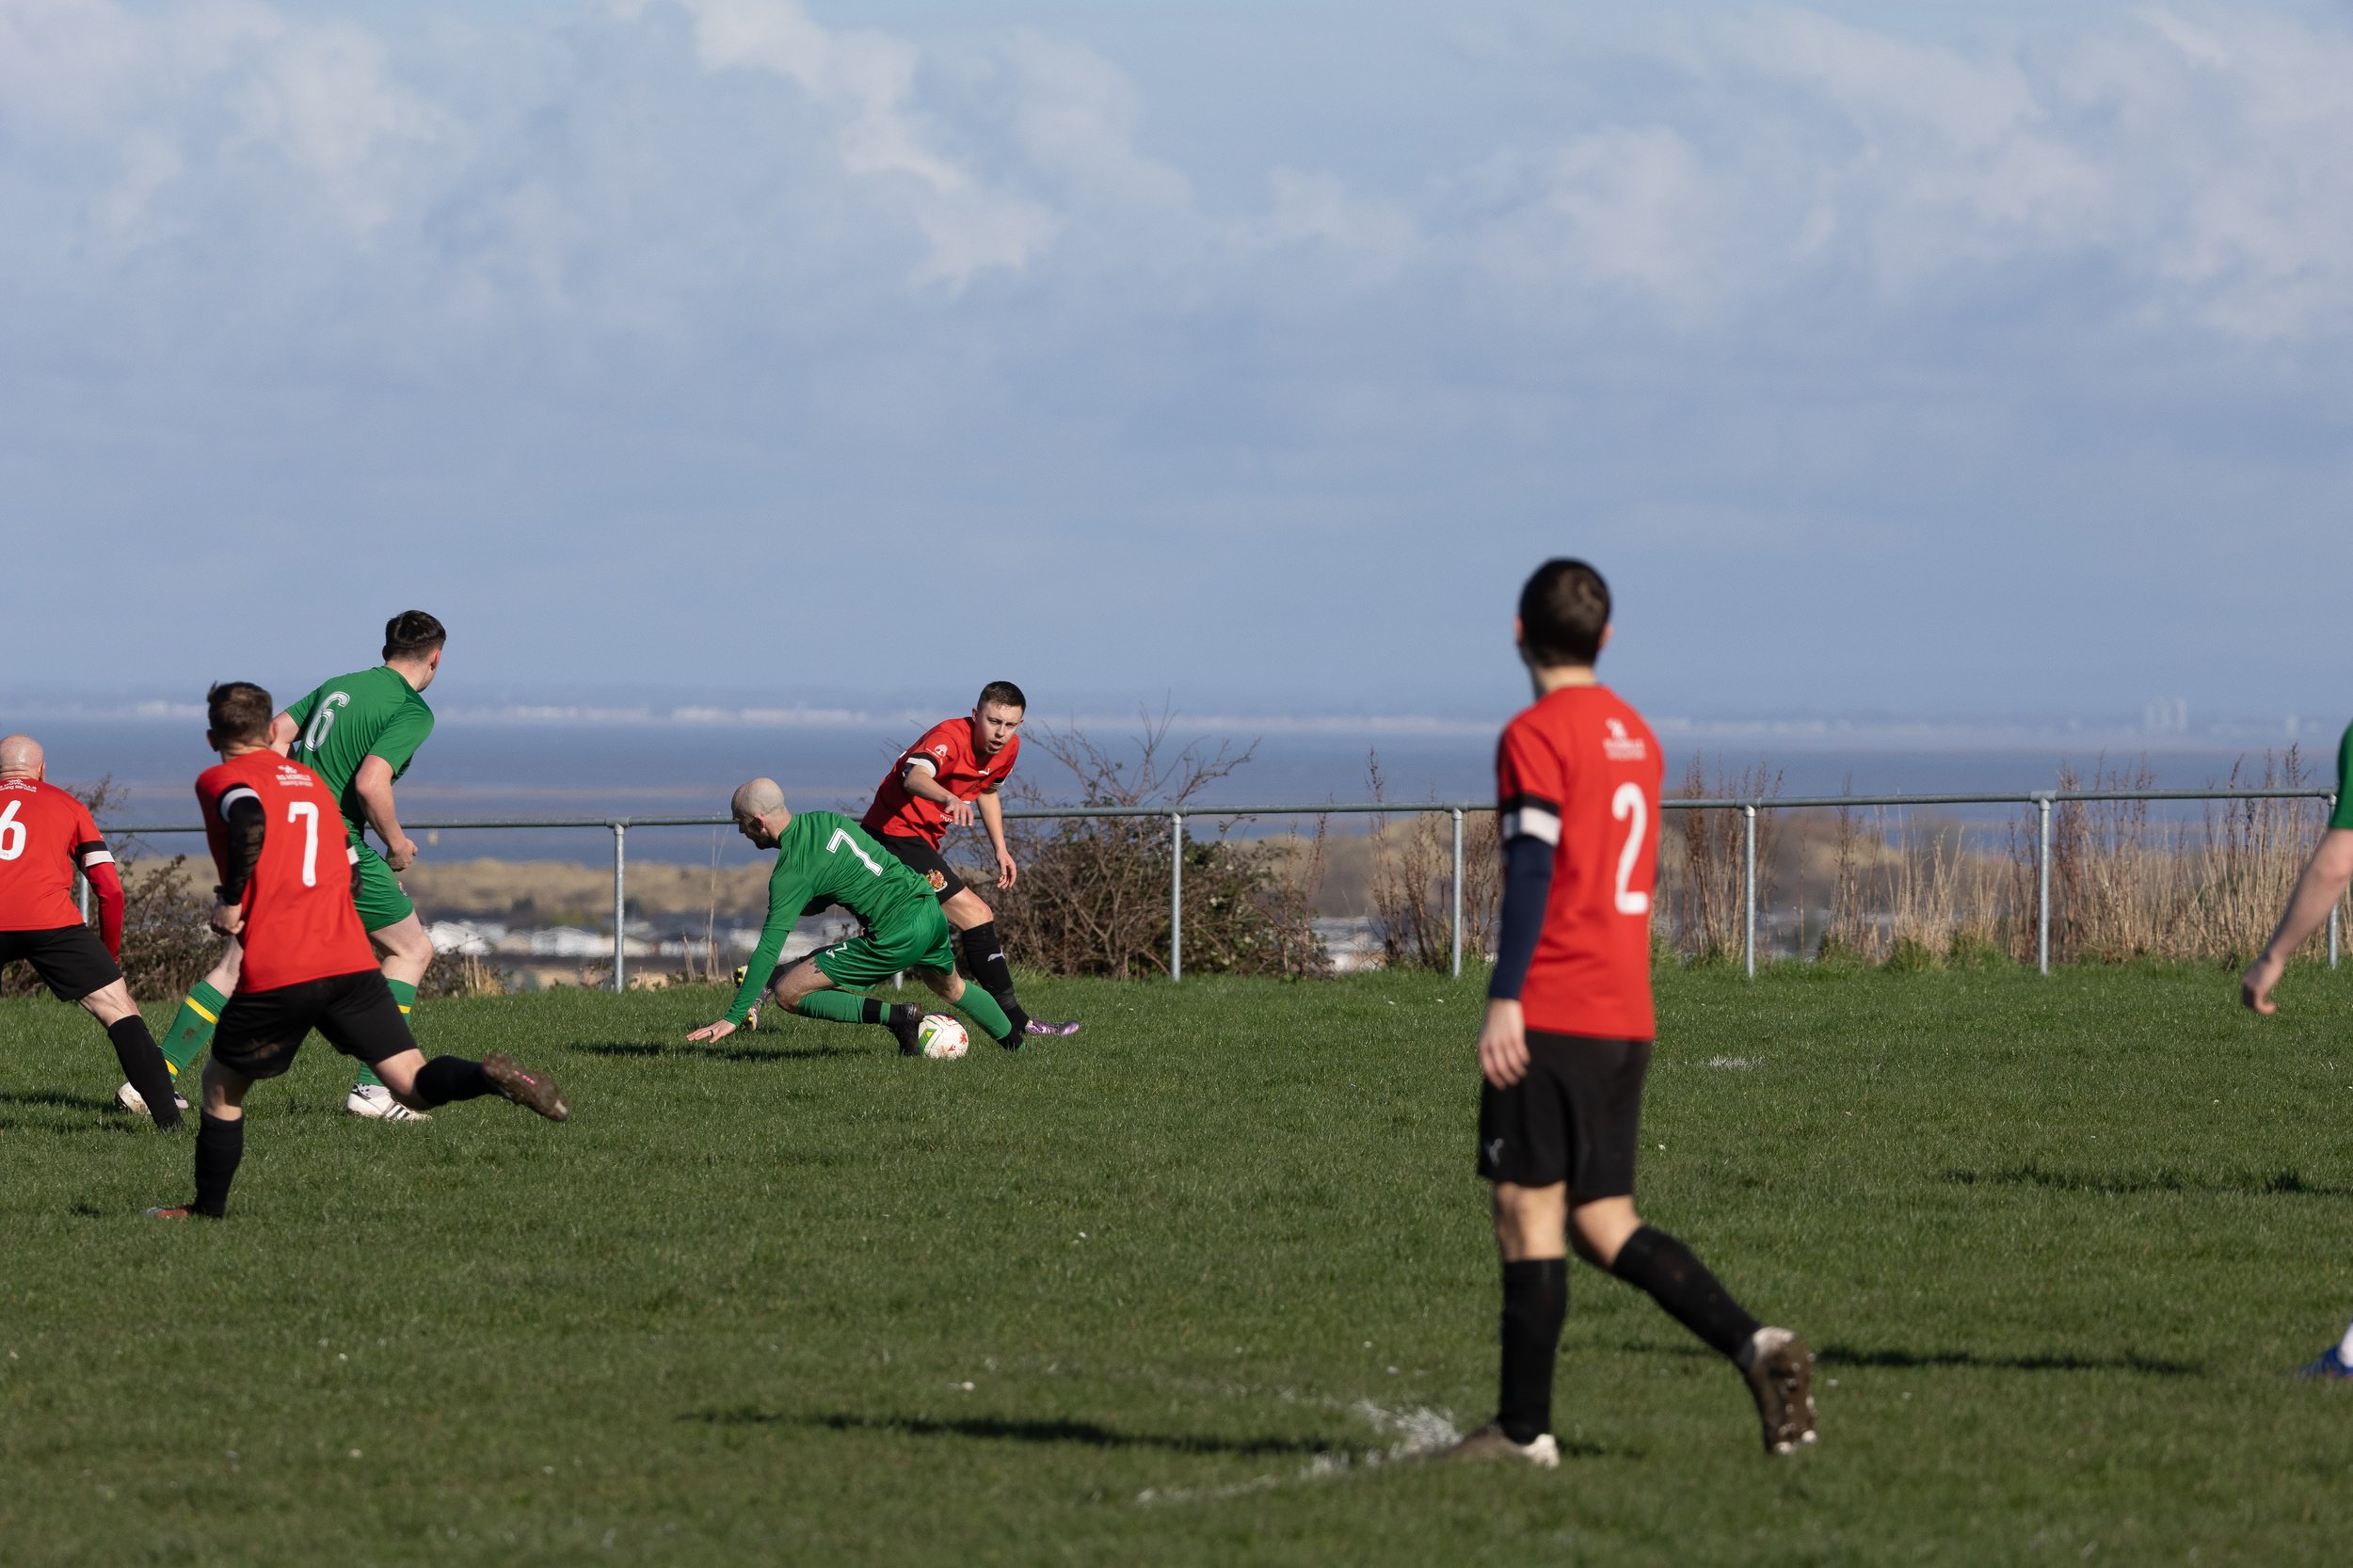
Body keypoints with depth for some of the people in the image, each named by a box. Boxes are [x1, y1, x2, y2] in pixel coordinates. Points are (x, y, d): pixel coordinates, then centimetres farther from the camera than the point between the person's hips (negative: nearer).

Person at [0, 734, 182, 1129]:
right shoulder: (67, 806, 22)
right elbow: (110, 889, 16)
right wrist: (111, 954, 26)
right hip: (50, 920, -1)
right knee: (119, 1010, 5)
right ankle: (168, 1117, -6)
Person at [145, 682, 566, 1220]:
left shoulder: (218, 780, 4)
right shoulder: (312, 780, 23)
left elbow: (251, 819, -21)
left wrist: (231, 900, -12)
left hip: (274, 973, -4)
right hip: (350, 959, 4)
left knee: (222, 1087, 18)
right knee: (413, 1083, -6)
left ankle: (207, 1210, 24)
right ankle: (489, 1077, -34)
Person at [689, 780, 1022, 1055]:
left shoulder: (790, 875, -12)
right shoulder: (825, 819, 10)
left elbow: (769, 948, -15)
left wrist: (734, 1018, -14)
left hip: (896, 937, -9)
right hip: (930, 908, 9)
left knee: (788, 992, -5)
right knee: (952, 988, 39)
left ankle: (896, 1016, -9)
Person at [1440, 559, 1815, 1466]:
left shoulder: (1536, 736, -9)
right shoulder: (1636, 736, 16)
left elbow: (1531, 871, -18)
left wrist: (1503, 998, -22)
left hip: (1550, 1017, -8)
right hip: (1626, 1017, 8)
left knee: (1528, 1211, -2)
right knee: (1604, 1224, 10)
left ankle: (1524, 1429, -1)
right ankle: (1755, 1347, -6)